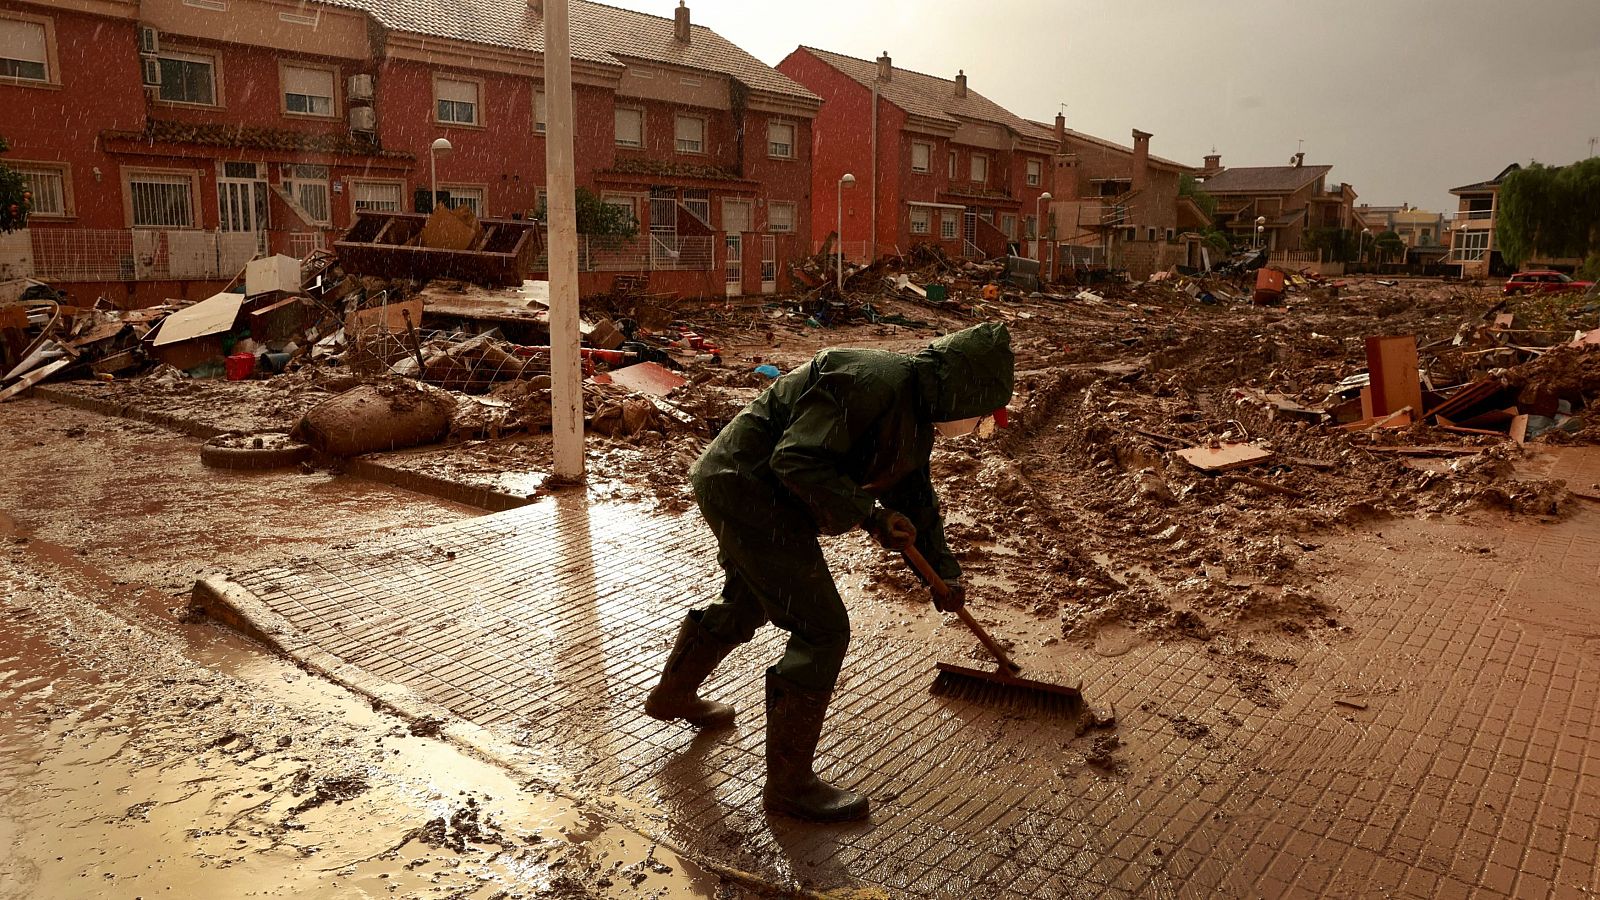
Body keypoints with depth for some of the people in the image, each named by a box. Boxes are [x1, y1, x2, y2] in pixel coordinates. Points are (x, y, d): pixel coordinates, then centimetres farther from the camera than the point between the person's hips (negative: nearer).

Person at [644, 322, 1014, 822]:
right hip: (751, 494, -11)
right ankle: (789, 784, 7)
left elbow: (916, 494, 23)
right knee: (823, 630, -7)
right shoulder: (876, 382, -23)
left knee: (748, 605, 30)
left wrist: (944, 571, 26)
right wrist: (872, 517, -25)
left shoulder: (916, 414, 9)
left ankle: (673, 695, 54)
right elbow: (799, 462, -29)